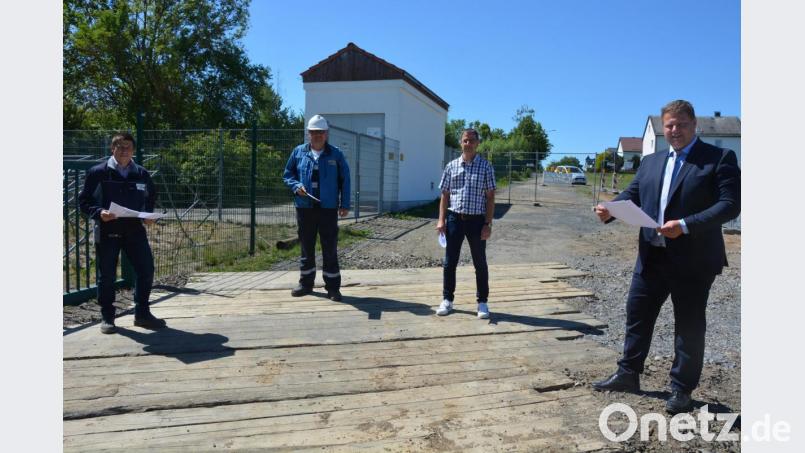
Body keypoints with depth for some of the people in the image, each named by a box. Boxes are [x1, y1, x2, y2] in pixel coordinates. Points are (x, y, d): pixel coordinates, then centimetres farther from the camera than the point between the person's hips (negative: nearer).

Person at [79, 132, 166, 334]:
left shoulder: (141, 174, 8)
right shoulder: (97, 173, -2)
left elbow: (151, 197, 19)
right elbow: (84, 200, 1)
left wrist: (148, 215, 0)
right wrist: (99, 213, -18)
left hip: (135, 229, 3)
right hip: (107, 230, -3)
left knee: (146, 270, 1)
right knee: (107, 275, 5)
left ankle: (142, 313, 17)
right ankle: (107, 317, 20)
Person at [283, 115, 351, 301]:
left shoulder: (336, 154, 3)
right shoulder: (299, 152, 7)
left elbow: (345, 180, 3)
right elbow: (287, 174, 13)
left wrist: (345, 204, -3)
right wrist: (296, 186, -8)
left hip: (328, 208, -2)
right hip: (305, 208, 2)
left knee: (330, 249, 0)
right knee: (307, 247, 12)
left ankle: (333, 287, 9)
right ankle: (306, 283, 25)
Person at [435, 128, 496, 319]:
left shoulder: (486, 166, 0)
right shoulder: (451, 166, 6)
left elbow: (490, 197, -1)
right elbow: (445, 194, 8)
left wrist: (488, 224, -8)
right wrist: (441, 219, -2)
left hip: (476, 219, -2)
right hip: (454, 218, 2)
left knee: (480, 263, 7)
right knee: (450, 261, 8)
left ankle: (482, 302, 19)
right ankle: (447, 300, 20)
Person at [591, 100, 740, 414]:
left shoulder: (720, 158, -5)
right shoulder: (650, 162, 12)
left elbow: (730, 204, -14)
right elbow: (631, 196, 8)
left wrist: (685, 225, -25)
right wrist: (609, 211, -13)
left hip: (693, 259, -5)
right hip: (651, 257, 5)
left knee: (688, 326, 7)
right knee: (637, 315, 14)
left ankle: (681, 390, 22)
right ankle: (628, 375, 30)